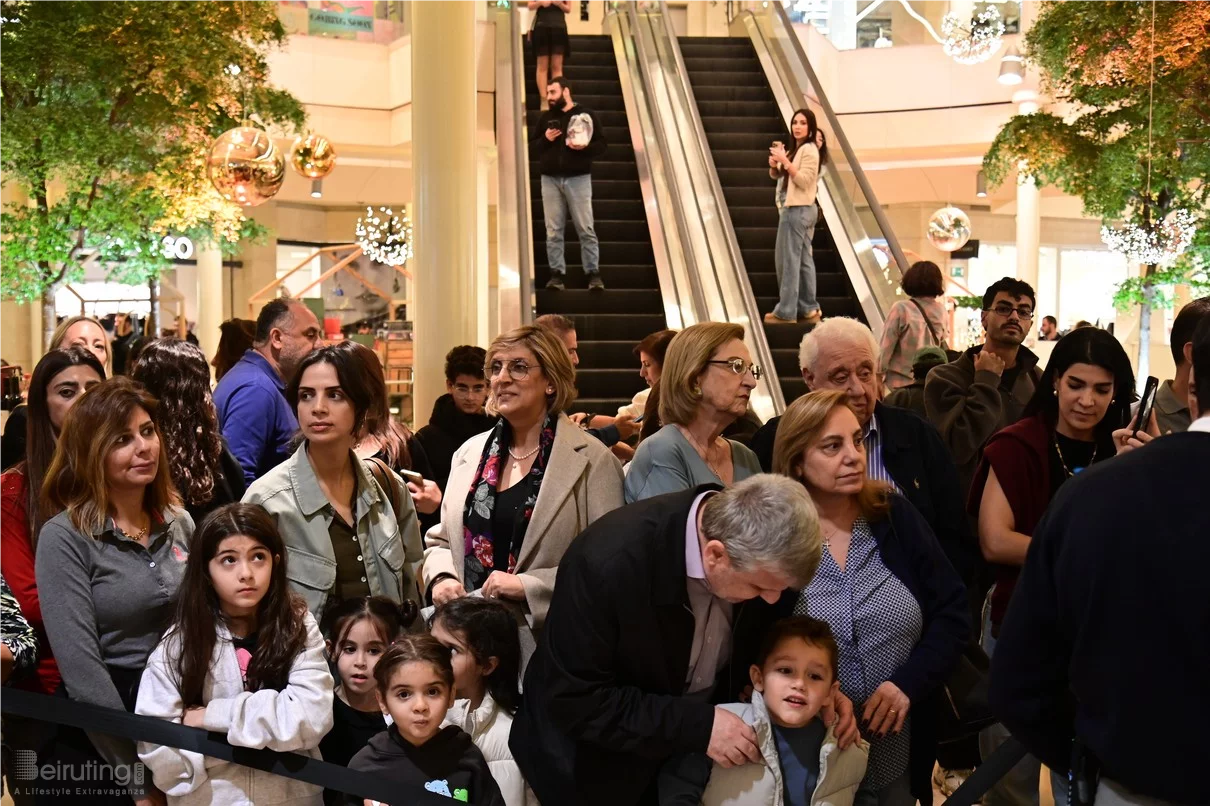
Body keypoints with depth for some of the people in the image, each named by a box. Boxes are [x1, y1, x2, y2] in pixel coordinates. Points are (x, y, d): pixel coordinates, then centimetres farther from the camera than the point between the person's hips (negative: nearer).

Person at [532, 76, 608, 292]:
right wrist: (545, 140, -6)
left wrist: (585, 147, -17)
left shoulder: (586, 115, 4)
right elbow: (531, 148, 13)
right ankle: (557, 273, 4)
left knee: (586, 229, -3)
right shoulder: (544, 118, 14)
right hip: (550, 179, 3)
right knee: (553, 231, 0)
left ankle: (593, 273, 1)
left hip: (578, 178, -3)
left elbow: (602, 144, 2)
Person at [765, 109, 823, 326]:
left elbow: (804, 181, -20)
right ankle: (809, 309, 13)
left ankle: (786, 312, -8)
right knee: (803, 260, 10)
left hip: (797, 210, -10)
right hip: (802, 210, 10)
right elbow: (775, 175, 17)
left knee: (787, 260, -9)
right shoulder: (795, 149, 18)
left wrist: (784, 161, -21)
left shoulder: (809, 149, -10)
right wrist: (774, 164, -4)